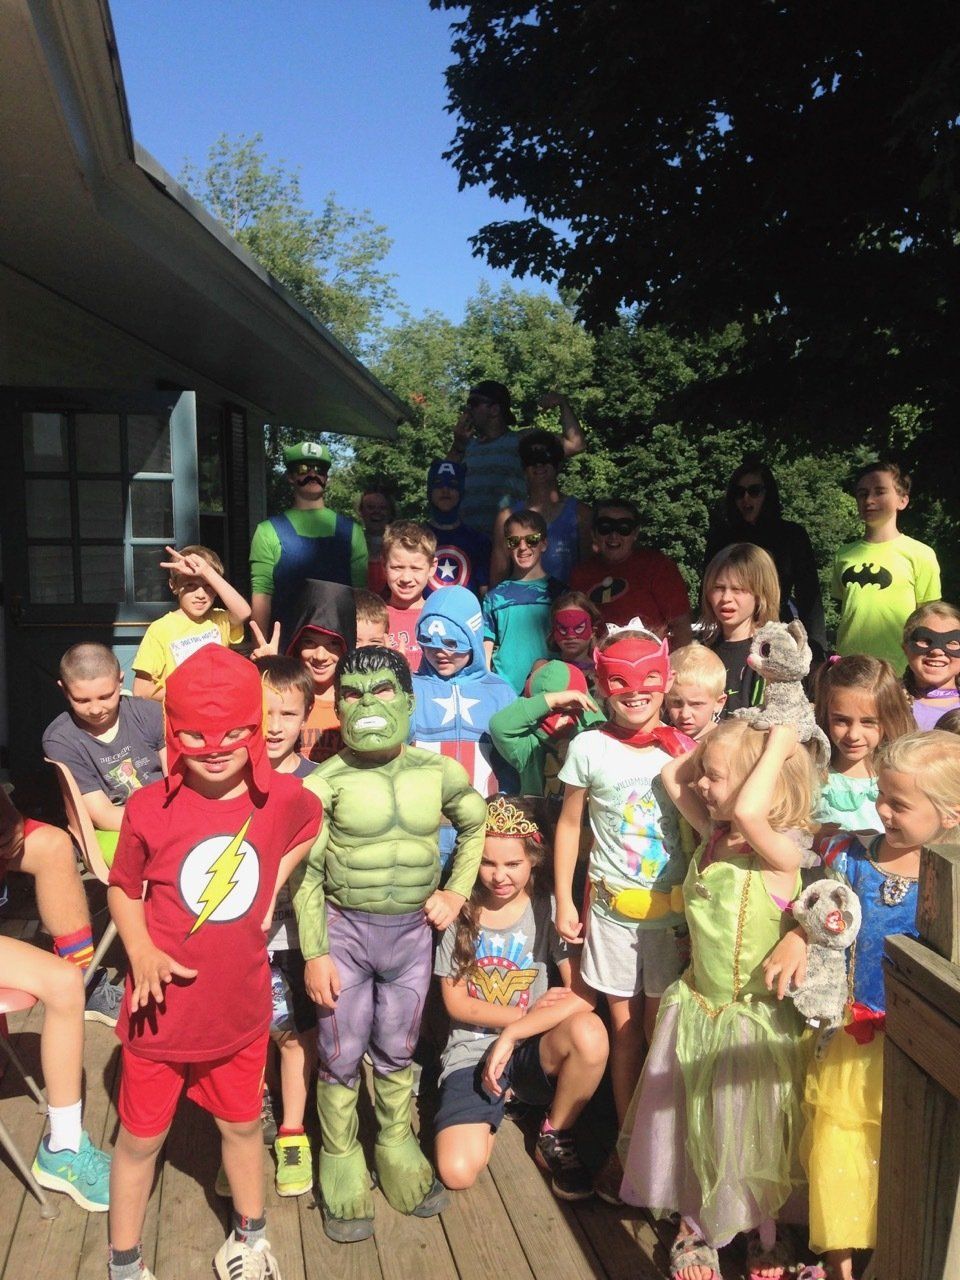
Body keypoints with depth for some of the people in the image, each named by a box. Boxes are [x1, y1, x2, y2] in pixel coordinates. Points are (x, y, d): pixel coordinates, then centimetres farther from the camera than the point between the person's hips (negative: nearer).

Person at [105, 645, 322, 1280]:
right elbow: (123, 888, -4)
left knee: (242, 1123, 23)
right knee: (141, 1137, 16)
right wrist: (141, 953, -20)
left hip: (241, 1006, 2)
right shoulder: (149, 808, -19)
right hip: (164, 1007, -2)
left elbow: (307, 825, 12)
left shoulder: (284, 796, -13)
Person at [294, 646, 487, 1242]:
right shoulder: (327, 782, -12)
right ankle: (340, 1162, 32)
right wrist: (314, 953, -8)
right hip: (345, 929, -2)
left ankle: (397, 1148, 40)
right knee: (342, 1056, 10)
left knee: (397, 1053, 17)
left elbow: (478, 826, 13)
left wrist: (458, 891, 4)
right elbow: (308, 874, -7)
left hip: (412, 930, 2)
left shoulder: (439, 773, -5)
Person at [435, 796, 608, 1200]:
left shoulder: (549, 910, -7)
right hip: (472, 1050, 0)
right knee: (457, 1173, -22)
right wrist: (530, 1013, -11)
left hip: (533, 1049, 0)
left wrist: (512, 1035, -19)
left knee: (589, 1033, -33)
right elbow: (456, 1002, -3)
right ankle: (497, 1103, 12)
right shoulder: (461, 911, -4)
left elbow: (582, 996, -16)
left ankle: (555, 1137, -4)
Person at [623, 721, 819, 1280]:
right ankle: (695, 1230, 40)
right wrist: (718, 745, -3)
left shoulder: (781, 853, -24)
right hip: (696, 1007, 6)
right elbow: (671, 775, 7)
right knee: (687, 1126, 17)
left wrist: (778, 746, -34)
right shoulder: (714, 833, -3)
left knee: (750, 1133, 15)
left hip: (755, 1019, -6)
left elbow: (749, 812, -46)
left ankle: (764, 1233, 42)